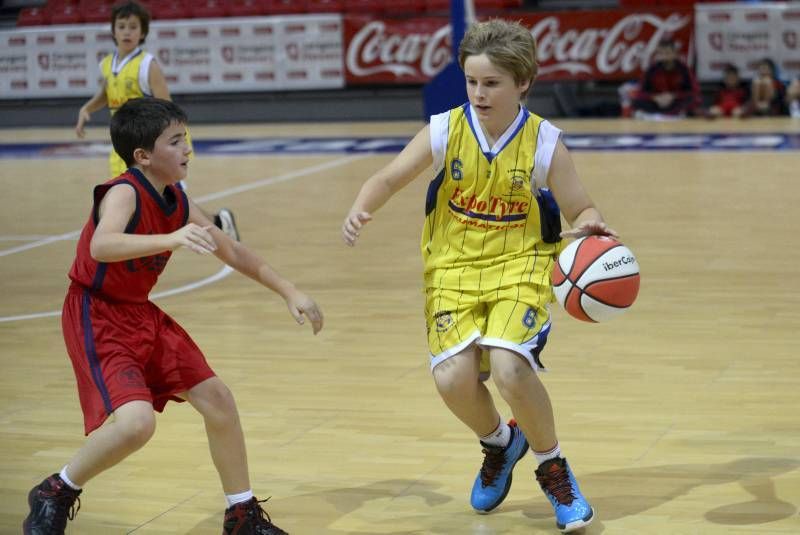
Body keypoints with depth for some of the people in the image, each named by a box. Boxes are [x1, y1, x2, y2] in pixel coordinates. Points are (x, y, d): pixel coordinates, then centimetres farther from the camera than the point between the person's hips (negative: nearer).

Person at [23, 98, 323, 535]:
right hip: (97, 319, -9)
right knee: (137, 421, -26)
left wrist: (288, 291, 12)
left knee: (216, 398, 7)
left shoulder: (176, 202, 2)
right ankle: (54, 496, -1)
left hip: (141, 315, 9)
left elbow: (231, 251, 14)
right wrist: (171, 239, -56)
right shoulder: (123, 193, -22)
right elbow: (101, 246, -44)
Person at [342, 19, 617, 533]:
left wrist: (588, 226, -29)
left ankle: (553, 468, 4)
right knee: (454, 379, -17)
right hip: (454, 269, 2)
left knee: (509, 367, -26)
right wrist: (360, 211, -27)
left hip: (520, 266, -2)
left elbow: (583, 210, -5)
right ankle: (499, 443, 20)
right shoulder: (444, 131, -7)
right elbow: (389, 178, -6)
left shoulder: (544, 144, -9)